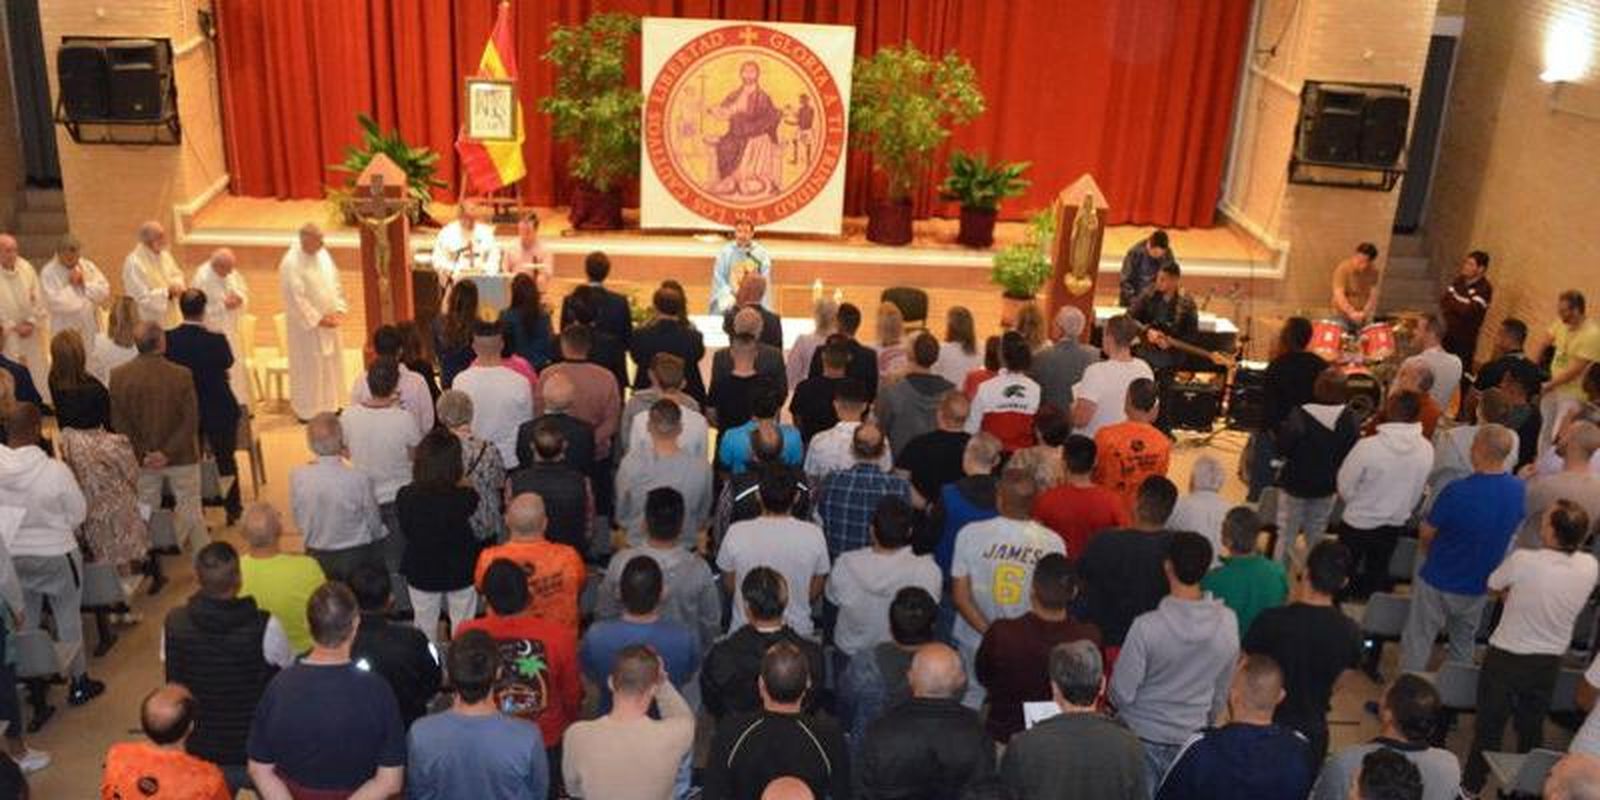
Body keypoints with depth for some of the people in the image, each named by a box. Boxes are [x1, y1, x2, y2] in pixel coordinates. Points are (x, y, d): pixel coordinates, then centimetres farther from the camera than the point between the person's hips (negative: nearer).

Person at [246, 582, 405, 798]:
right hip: (359, 794, -2)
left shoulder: (280, 685, -21)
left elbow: (259, 770, -12)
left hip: (286, 794, 2)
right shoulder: (376, 691, -26)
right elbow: (390, 781, -22)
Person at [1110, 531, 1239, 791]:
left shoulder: (1147, 626, -26)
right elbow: (1222, 691, 3)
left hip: (1142, 735, -3)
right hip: (1191, 738, 3)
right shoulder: (1228, 623, -13)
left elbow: (1122, 692, -15)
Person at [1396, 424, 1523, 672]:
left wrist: (1427, 552, 10)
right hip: (1478, 585, 5)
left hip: (1438, 582, -5)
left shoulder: (1457, 492, -28)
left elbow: (1425, 534, -13)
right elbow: (1511, 532, 6)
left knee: (1417, 643, 11)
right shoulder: (1518, 490, -12)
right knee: (1464, 643, 24)